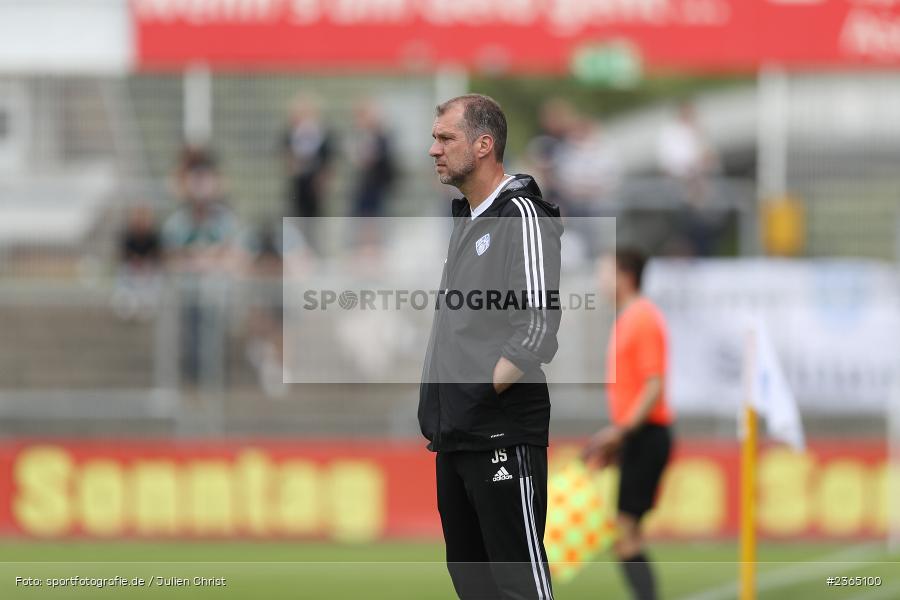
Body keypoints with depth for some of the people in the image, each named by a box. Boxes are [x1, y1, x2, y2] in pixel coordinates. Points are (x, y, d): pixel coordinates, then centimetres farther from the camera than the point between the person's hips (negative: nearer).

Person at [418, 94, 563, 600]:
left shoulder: (521, 213, -11)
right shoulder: (466, 217, 17)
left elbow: (540, 328, -19)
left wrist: (480, 396, -18)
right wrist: (439, 408, 14)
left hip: (503, 437, -10)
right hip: (455, 435, 10)